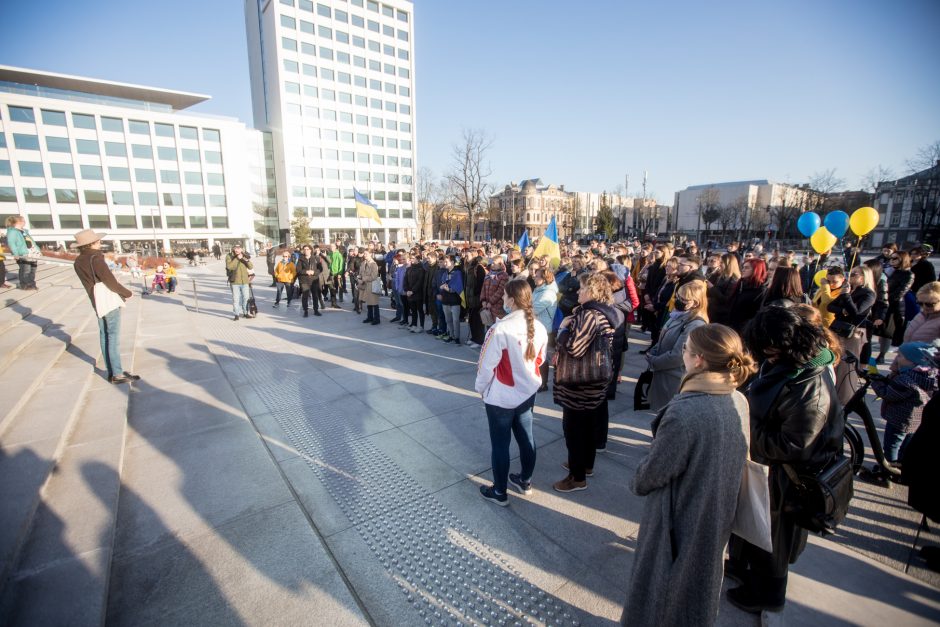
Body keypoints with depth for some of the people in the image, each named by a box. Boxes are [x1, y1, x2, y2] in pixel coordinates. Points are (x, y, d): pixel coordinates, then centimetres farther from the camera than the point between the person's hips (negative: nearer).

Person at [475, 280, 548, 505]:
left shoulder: (500, 329, -25)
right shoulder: (539, 327, -7)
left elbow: (487, 364, -18)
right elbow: (540, 359, 7)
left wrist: (480, 388, -2)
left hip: (501, 397, -6)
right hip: (527, 392, 6)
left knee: (500, 444, 10)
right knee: (526, 437, 21)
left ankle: (499, 492, 26)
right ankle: (525, 481, 41)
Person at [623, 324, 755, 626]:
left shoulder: (684, 412, -35)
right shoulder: (739, 402, -10)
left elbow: (652, 472, -23)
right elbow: (724, 459, 4)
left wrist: (637, 483, -2)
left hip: (678, 520, -7)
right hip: (716, 517, 7)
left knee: (659, 593, 17)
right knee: (700, 580, 31)